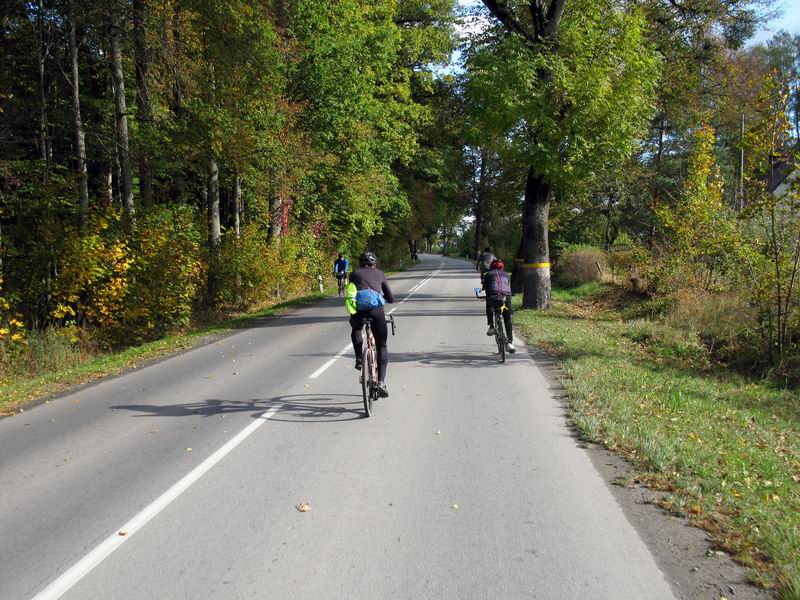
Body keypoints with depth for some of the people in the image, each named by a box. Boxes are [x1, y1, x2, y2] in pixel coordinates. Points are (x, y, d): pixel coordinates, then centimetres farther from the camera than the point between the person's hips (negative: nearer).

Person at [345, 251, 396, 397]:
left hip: (357, 310, 1)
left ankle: (359, 358, 18)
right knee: (382, 346, 13)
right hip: (376, 309, -1)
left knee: (356, 330, 37)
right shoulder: (379, 274, 24)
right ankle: (381, 381, -1)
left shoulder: (354, 274, 25)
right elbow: (391, 299, 25)